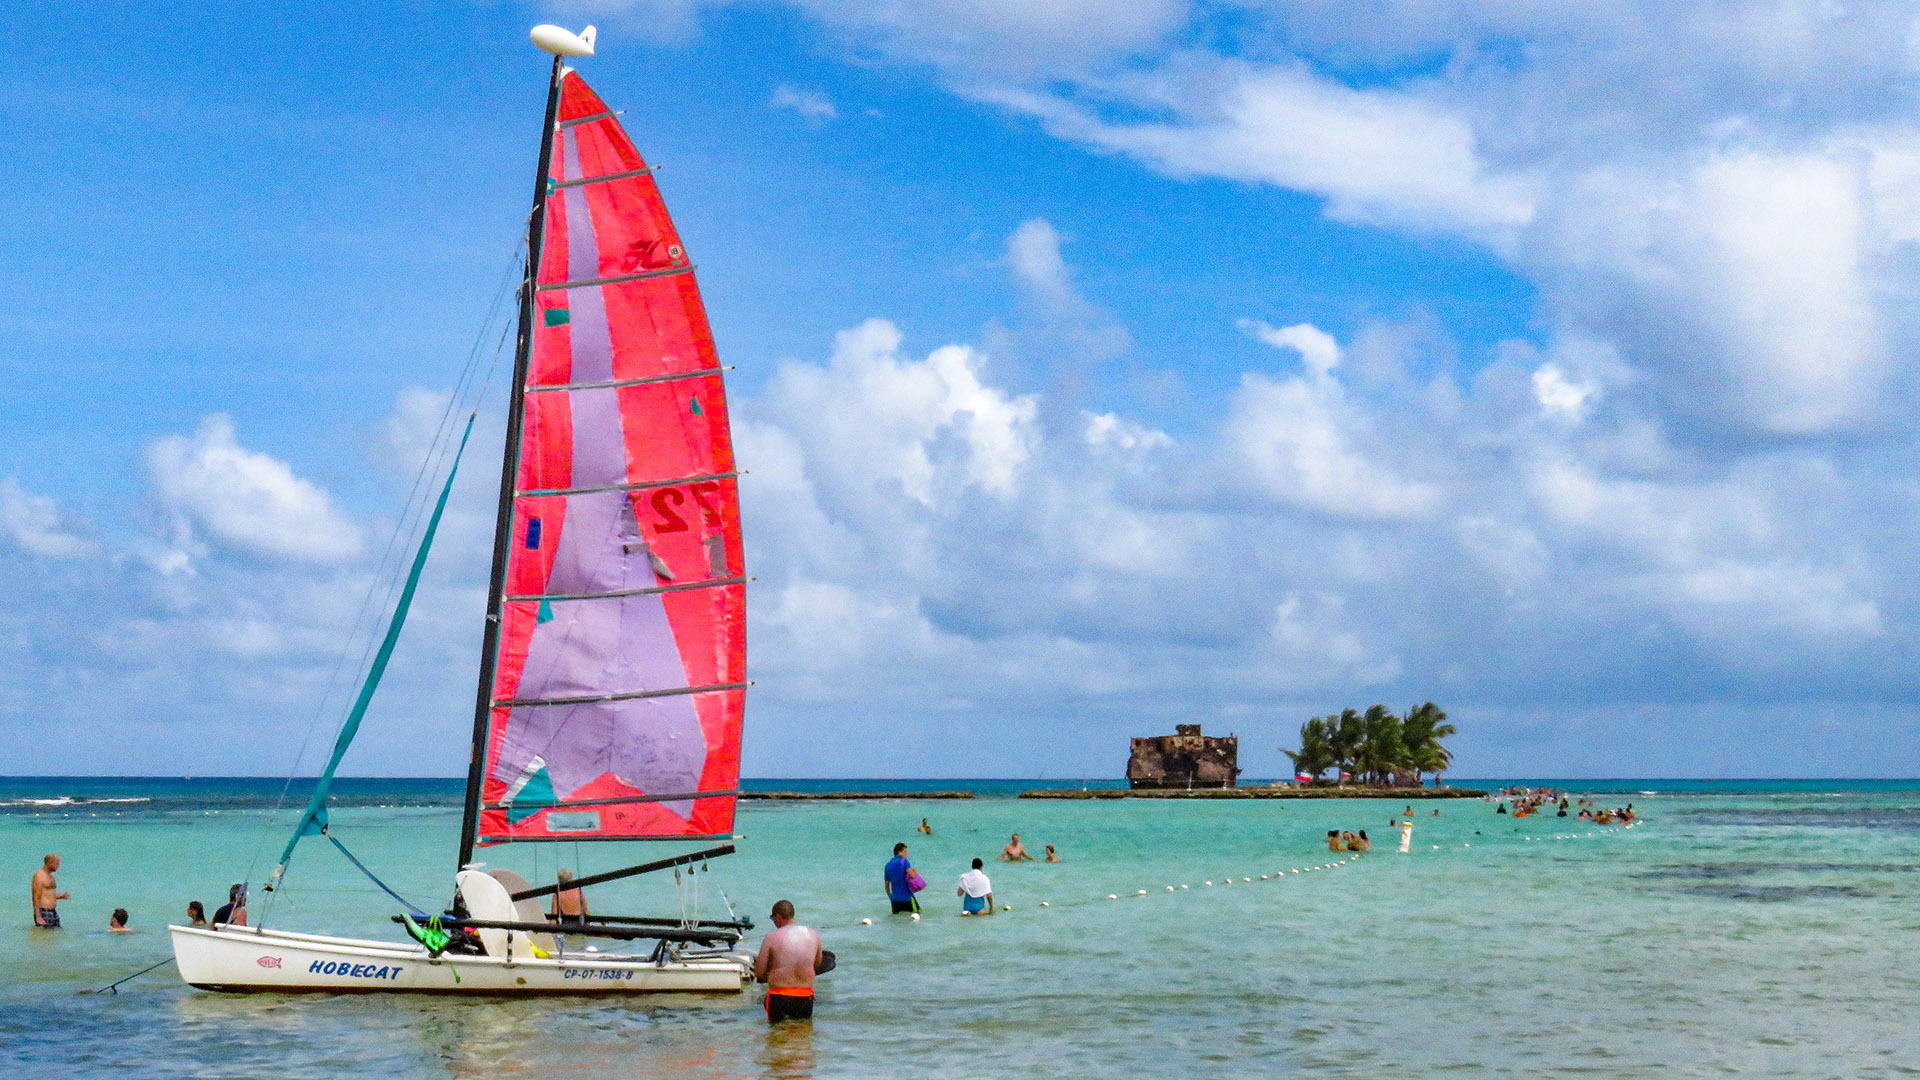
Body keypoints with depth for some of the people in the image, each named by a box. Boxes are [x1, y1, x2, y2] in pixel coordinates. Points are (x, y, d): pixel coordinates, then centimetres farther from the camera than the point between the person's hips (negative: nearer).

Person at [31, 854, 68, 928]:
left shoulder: (51, 876, 16)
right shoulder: (39, 876, -12)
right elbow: (36, 898, -16)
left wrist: (62, 896, 7)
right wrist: (38, 917, -22)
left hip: (54, 912, 9)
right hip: (43, 913, -9)